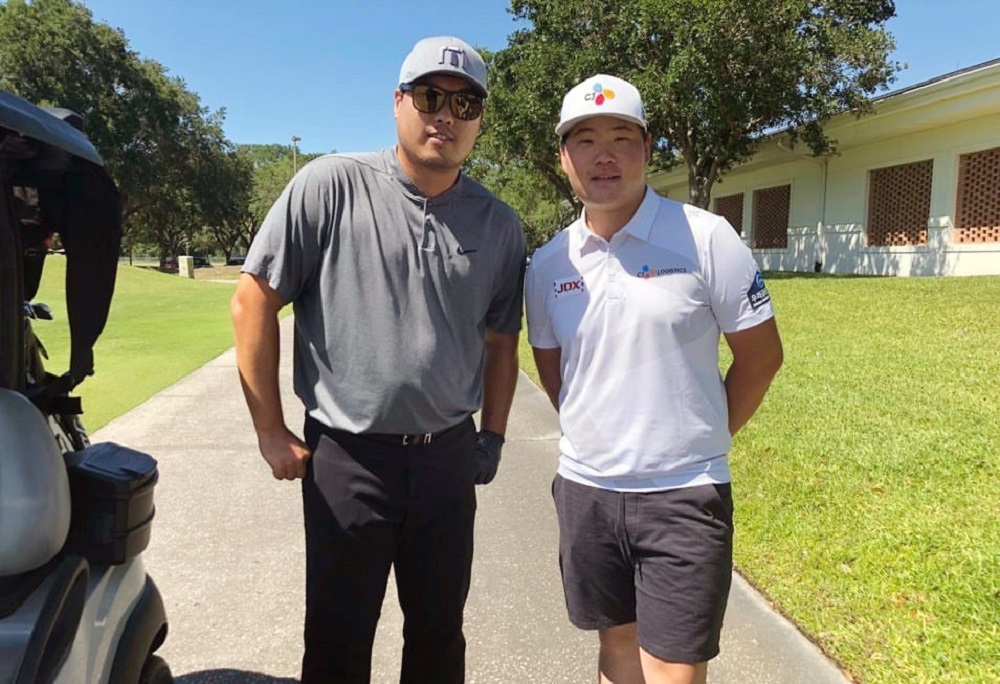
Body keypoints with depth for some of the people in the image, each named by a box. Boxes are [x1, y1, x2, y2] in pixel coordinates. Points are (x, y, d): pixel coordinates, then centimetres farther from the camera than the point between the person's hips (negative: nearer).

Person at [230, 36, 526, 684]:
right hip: (347, 456, -3)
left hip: (449, 457, 4)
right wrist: (271, 432, -6)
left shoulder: (500, 226, 4)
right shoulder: (330, 185, -8)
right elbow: (253, 302, -6)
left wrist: (492, 435, 9)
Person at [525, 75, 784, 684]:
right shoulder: (548, 264, 2)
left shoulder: (706, 238, -10)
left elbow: (761, 355, -3)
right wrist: (597, 438, 12)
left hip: (684, 494, -4)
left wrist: (700, 439, 3)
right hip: (585, 490, 4)